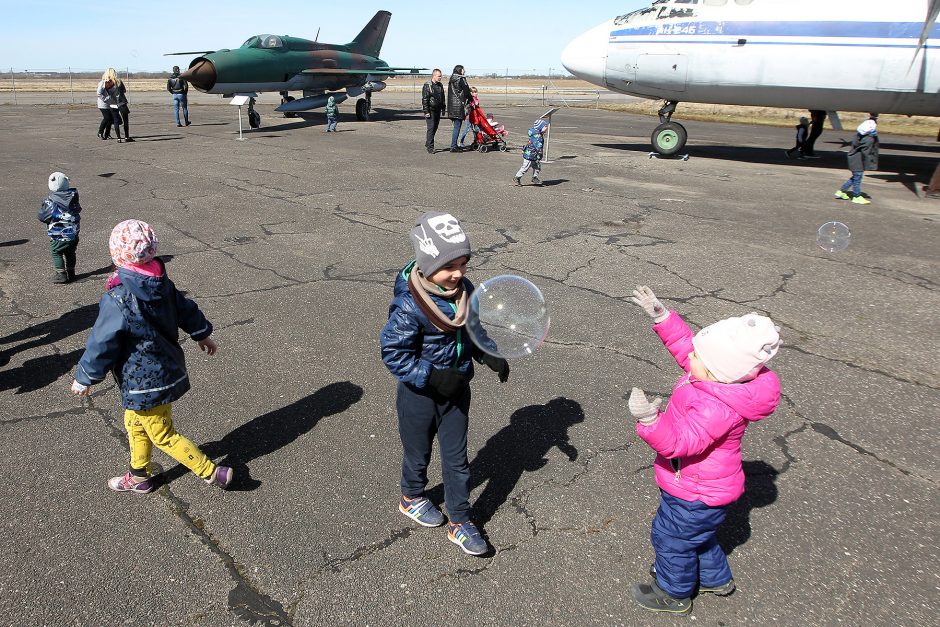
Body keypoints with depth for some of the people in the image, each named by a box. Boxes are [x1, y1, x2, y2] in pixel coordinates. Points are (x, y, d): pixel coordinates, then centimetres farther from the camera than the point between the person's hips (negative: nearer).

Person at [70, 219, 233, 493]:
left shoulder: (118, 300, -27)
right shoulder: (162, 283, -5)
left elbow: (102, 344, -18)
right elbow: (186, 309, 11)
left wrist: (84, 378, -3)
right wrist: (202, 334, 29)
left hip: (143, 383, -8)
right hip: (168, 371, 8)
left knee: (163, 436, 7)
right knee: (135, 424, 26)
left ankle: (213, 472, 13)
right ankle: (139, 476, 42)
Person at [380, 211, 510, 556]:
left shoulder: (464, 291, -8)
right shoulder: (410, 306, -28)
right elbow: (393, 353, -24)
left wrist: (489, 355, -9)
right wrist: (433, 377, -29)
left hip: (457, 389, 5)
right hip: (420, 395, -4)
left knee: (457, 456, 11)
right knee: (418, 451, 19)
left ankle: (459, 522, 26)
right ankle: (412, 499, 48)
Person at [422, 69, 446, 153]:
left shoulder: (440, 85, 12)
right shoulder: (427, 85, -10)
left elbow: (442, 98, 22)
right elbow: (425, 99, -13)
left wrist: (443, 108, 18)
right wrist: (426, 112, -18)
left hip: (437, 110, 7)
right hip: (430, 110, -7)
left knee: (435, 127, 10)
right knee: (431, 128, -10)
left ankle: (427, 142, 26)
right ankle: (430, 147, -8)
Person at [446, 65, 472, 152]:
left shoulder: (451, 80, 16)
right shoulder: (461, 79, -9)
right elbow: (466, 91, -6)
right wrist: (471, 100, 10)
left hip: (451, 105, 8)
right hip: (459, 105, -8)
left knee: (456, 126, 15)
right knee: (457, 126, -6)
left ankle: (454, 145, 18)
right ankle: (453, 147, -8)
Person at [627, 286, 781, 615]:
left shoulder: (717, 409, -40)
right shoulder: (722, 376, -13)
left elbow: (680, 442, -42)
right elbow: (683, 343, 1)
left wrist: (650, 421, -59)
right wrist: (661, 316, -6)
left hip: (696, 495, -9)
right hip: (701, 485, 9)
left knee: (672, 538, 16)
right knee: (696, 534, 33)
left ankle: (674, 593, 43)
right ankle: (715, 578, 56)